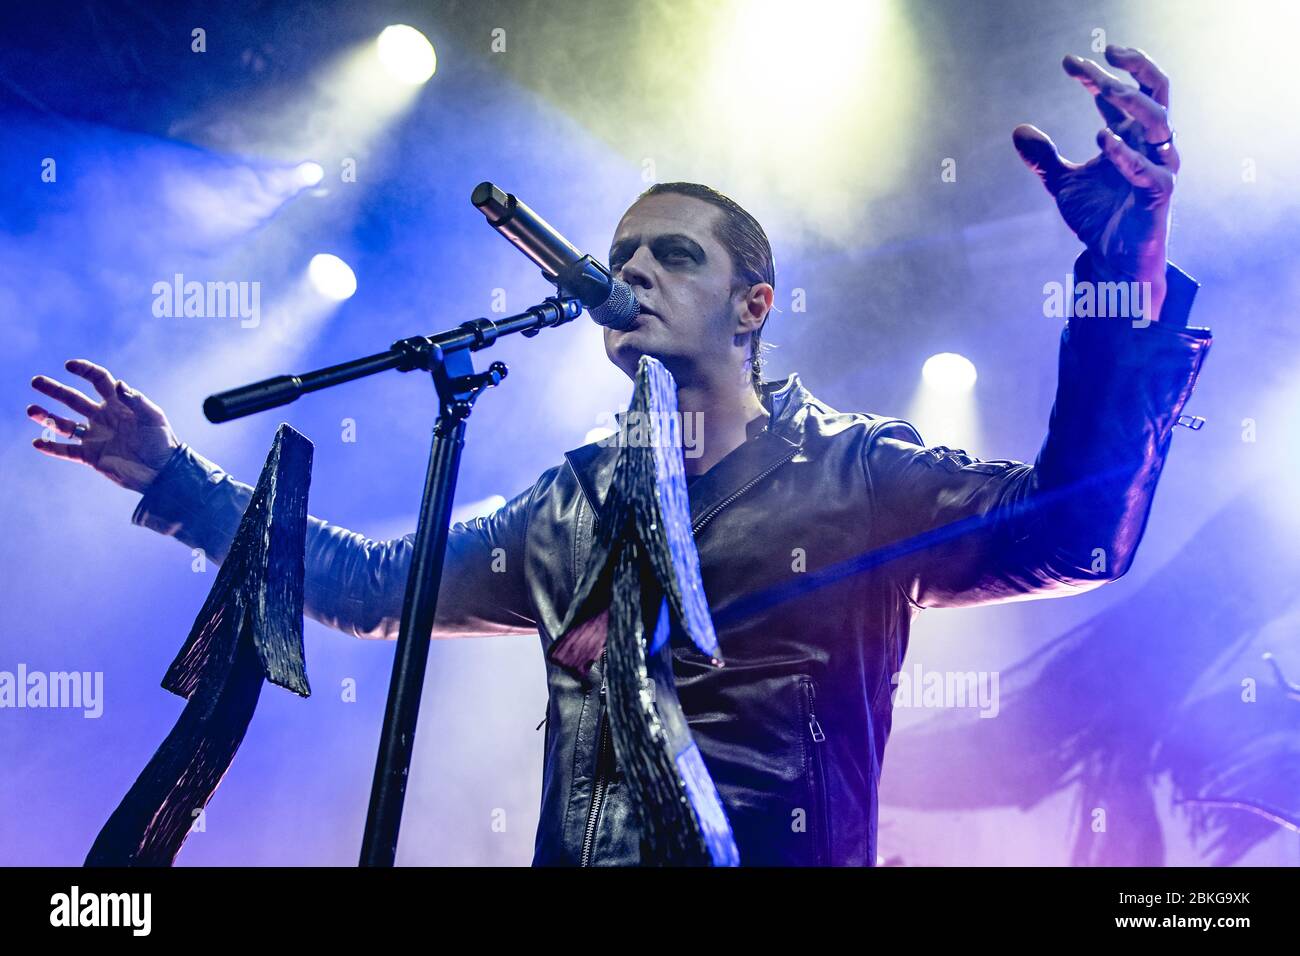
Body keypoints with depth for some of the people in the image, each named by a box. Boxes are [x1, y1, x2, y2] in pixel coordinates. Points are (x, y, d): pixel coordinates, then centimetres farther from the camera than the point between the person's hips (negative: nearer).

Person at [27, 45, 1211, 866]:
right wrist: (175, 478, 21)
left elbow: (1073, 529, -12)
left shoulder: (857, 475, 1)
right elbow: (372, 585, 23)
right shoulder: (572, 506, 14)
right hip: (576, 849, 3)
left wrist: (1126, 267, -25)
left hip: (782, 849, -3)